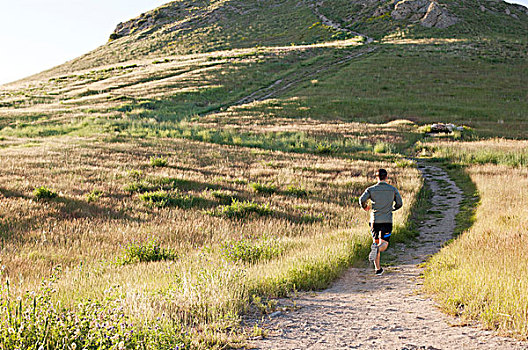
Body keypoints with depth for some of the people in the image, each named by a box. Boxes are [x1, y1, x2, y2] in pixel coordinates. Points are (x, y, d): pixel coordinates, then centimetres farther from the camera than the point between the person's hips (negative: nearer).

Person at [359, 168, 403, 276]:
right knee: (384, 244, 2)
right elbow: (399, 203, 4)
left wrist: (365, 207, 11)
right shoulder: (393, 189, 3)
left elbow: (362, 199, -11)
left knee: (376, 242, 12)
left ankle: (378, 268, 8)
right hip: (387, 220, -1)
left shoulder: (371, 189, 1)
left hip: (375, 220, 1)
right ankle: (377, 249, -35)